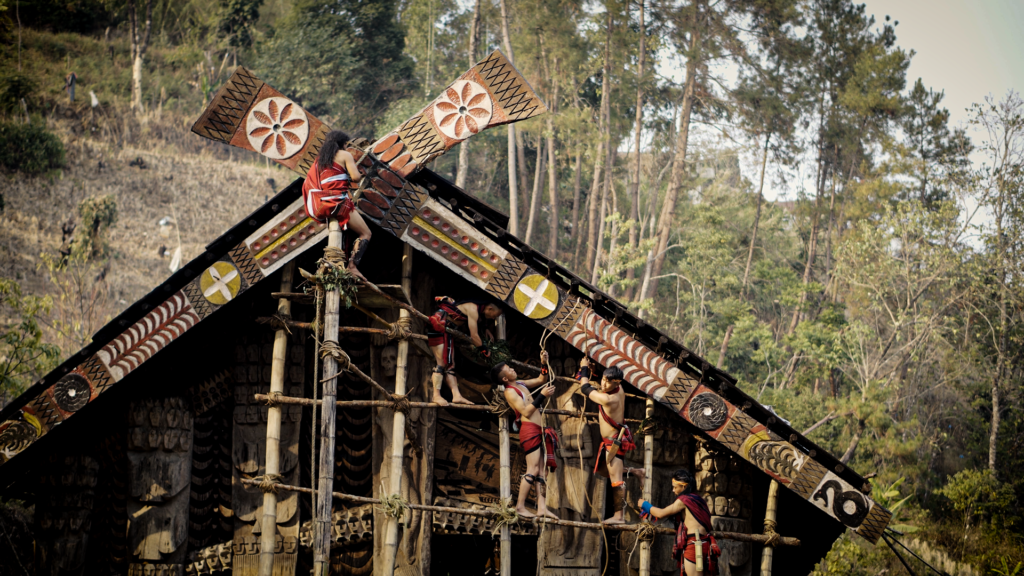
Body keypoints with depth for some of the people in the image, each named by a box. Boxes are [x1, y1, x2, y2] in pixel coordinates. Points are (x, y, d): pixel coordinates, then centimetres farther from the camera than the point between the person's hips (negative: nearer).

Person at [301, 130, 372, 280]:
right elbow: (355, 176, -11)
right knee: (365, 233, -4)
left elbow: (309, 183, 21)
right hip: (338, 202, -7)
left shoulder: (319, 159, 21)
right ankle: (352, 266, -24)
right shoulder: (344, 155, 3)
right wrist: (361, 175, 13)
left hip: (322, 205, 7)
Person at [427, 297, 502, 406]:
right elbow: (474, 335, -18)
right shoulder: (473, 309, -18)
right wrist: (484, 351, -8)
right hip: (437, 326, -10)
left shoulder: (478, 311, 12)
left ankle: (456, 396, 1)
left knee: (450, 365, 4)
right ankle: (436, 396, -15)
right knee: (441, 364, -14)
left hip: (446, 330, 10)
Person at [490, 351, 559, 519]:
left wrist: (544, 363, 17)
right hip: (530, 429, -9)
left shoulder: (520, 384, 20)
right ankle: (520, 506, -13)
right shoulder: (510, 391, -7)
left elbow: (541, 379, 32)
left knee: (542, 470, 1)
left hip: (539, 431, 9)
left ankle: (542, 507, -5)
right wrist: (542, 395, -17)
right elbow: (526, 412, -17)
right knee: (533, 469, -15)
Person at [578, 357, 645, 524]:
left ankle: (618, 516, -6)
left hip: (614, 442, -10)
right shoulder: (620, 390, -2)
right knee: (603, 470, 24)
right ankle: (634, 471, 27)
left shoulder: (607, 399, -25)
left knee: (616, 479, -7)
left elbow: (585, 388, -10)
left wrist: (584, 369, 5)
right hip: (615, 438, 10)